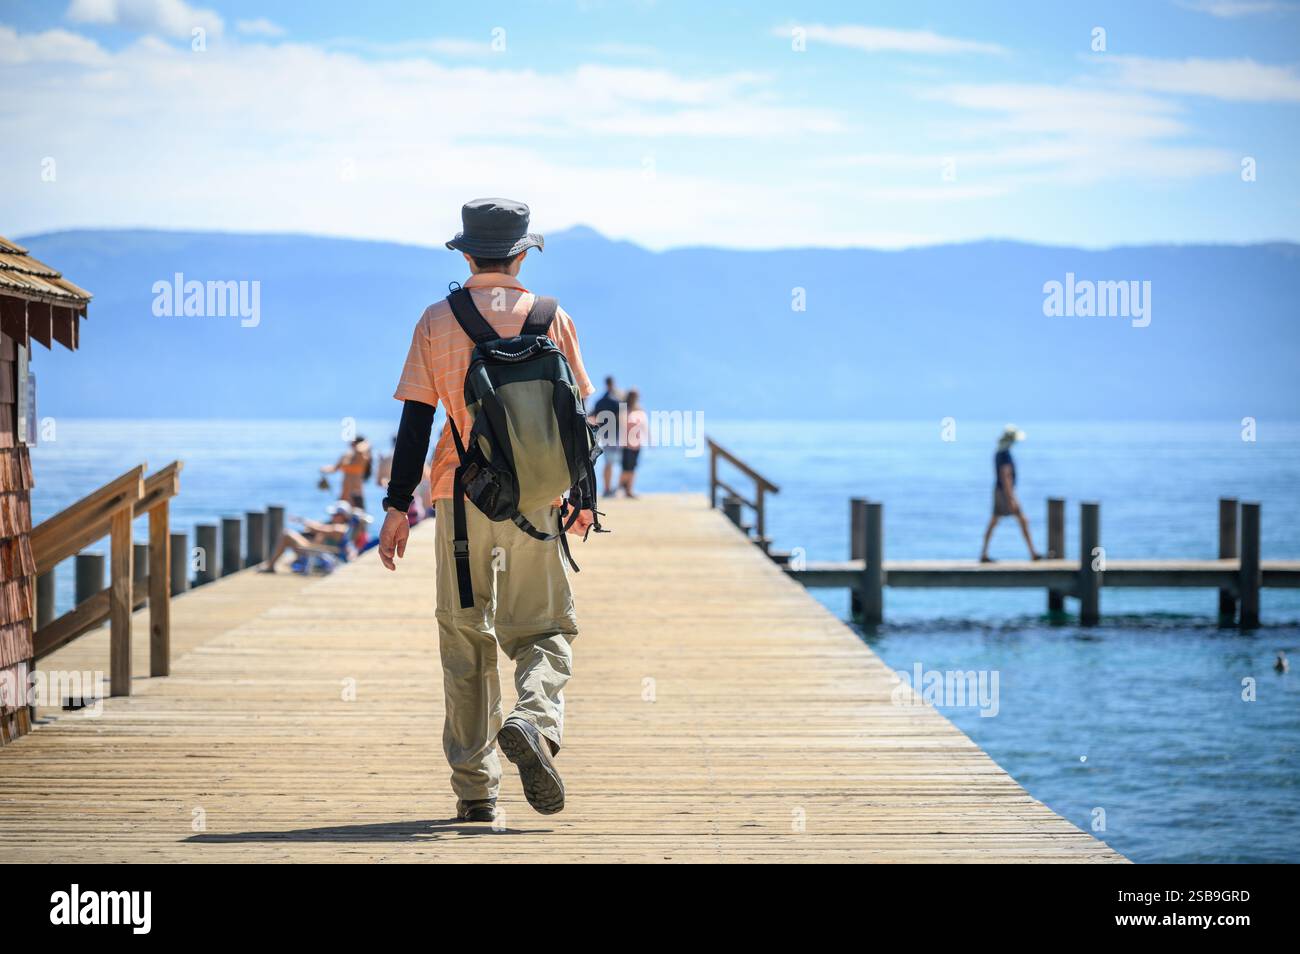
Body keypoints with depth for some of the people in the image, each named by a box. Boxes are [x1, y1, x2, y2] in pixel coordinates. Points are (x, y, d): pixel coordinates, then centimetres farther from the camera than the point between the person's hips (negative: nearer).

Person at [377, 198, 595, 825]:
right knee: (545, 630, 7)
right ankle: (534, 724, -24)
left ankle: (475, 788, 6)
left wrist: (397, 506, -1)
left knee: (465, 641, 7)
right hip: (535, 501, 0)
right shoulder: (552, 319, 3)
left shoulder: (437, 322, 1)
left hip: (461, 496, 0)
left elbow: (417, 419, -3)